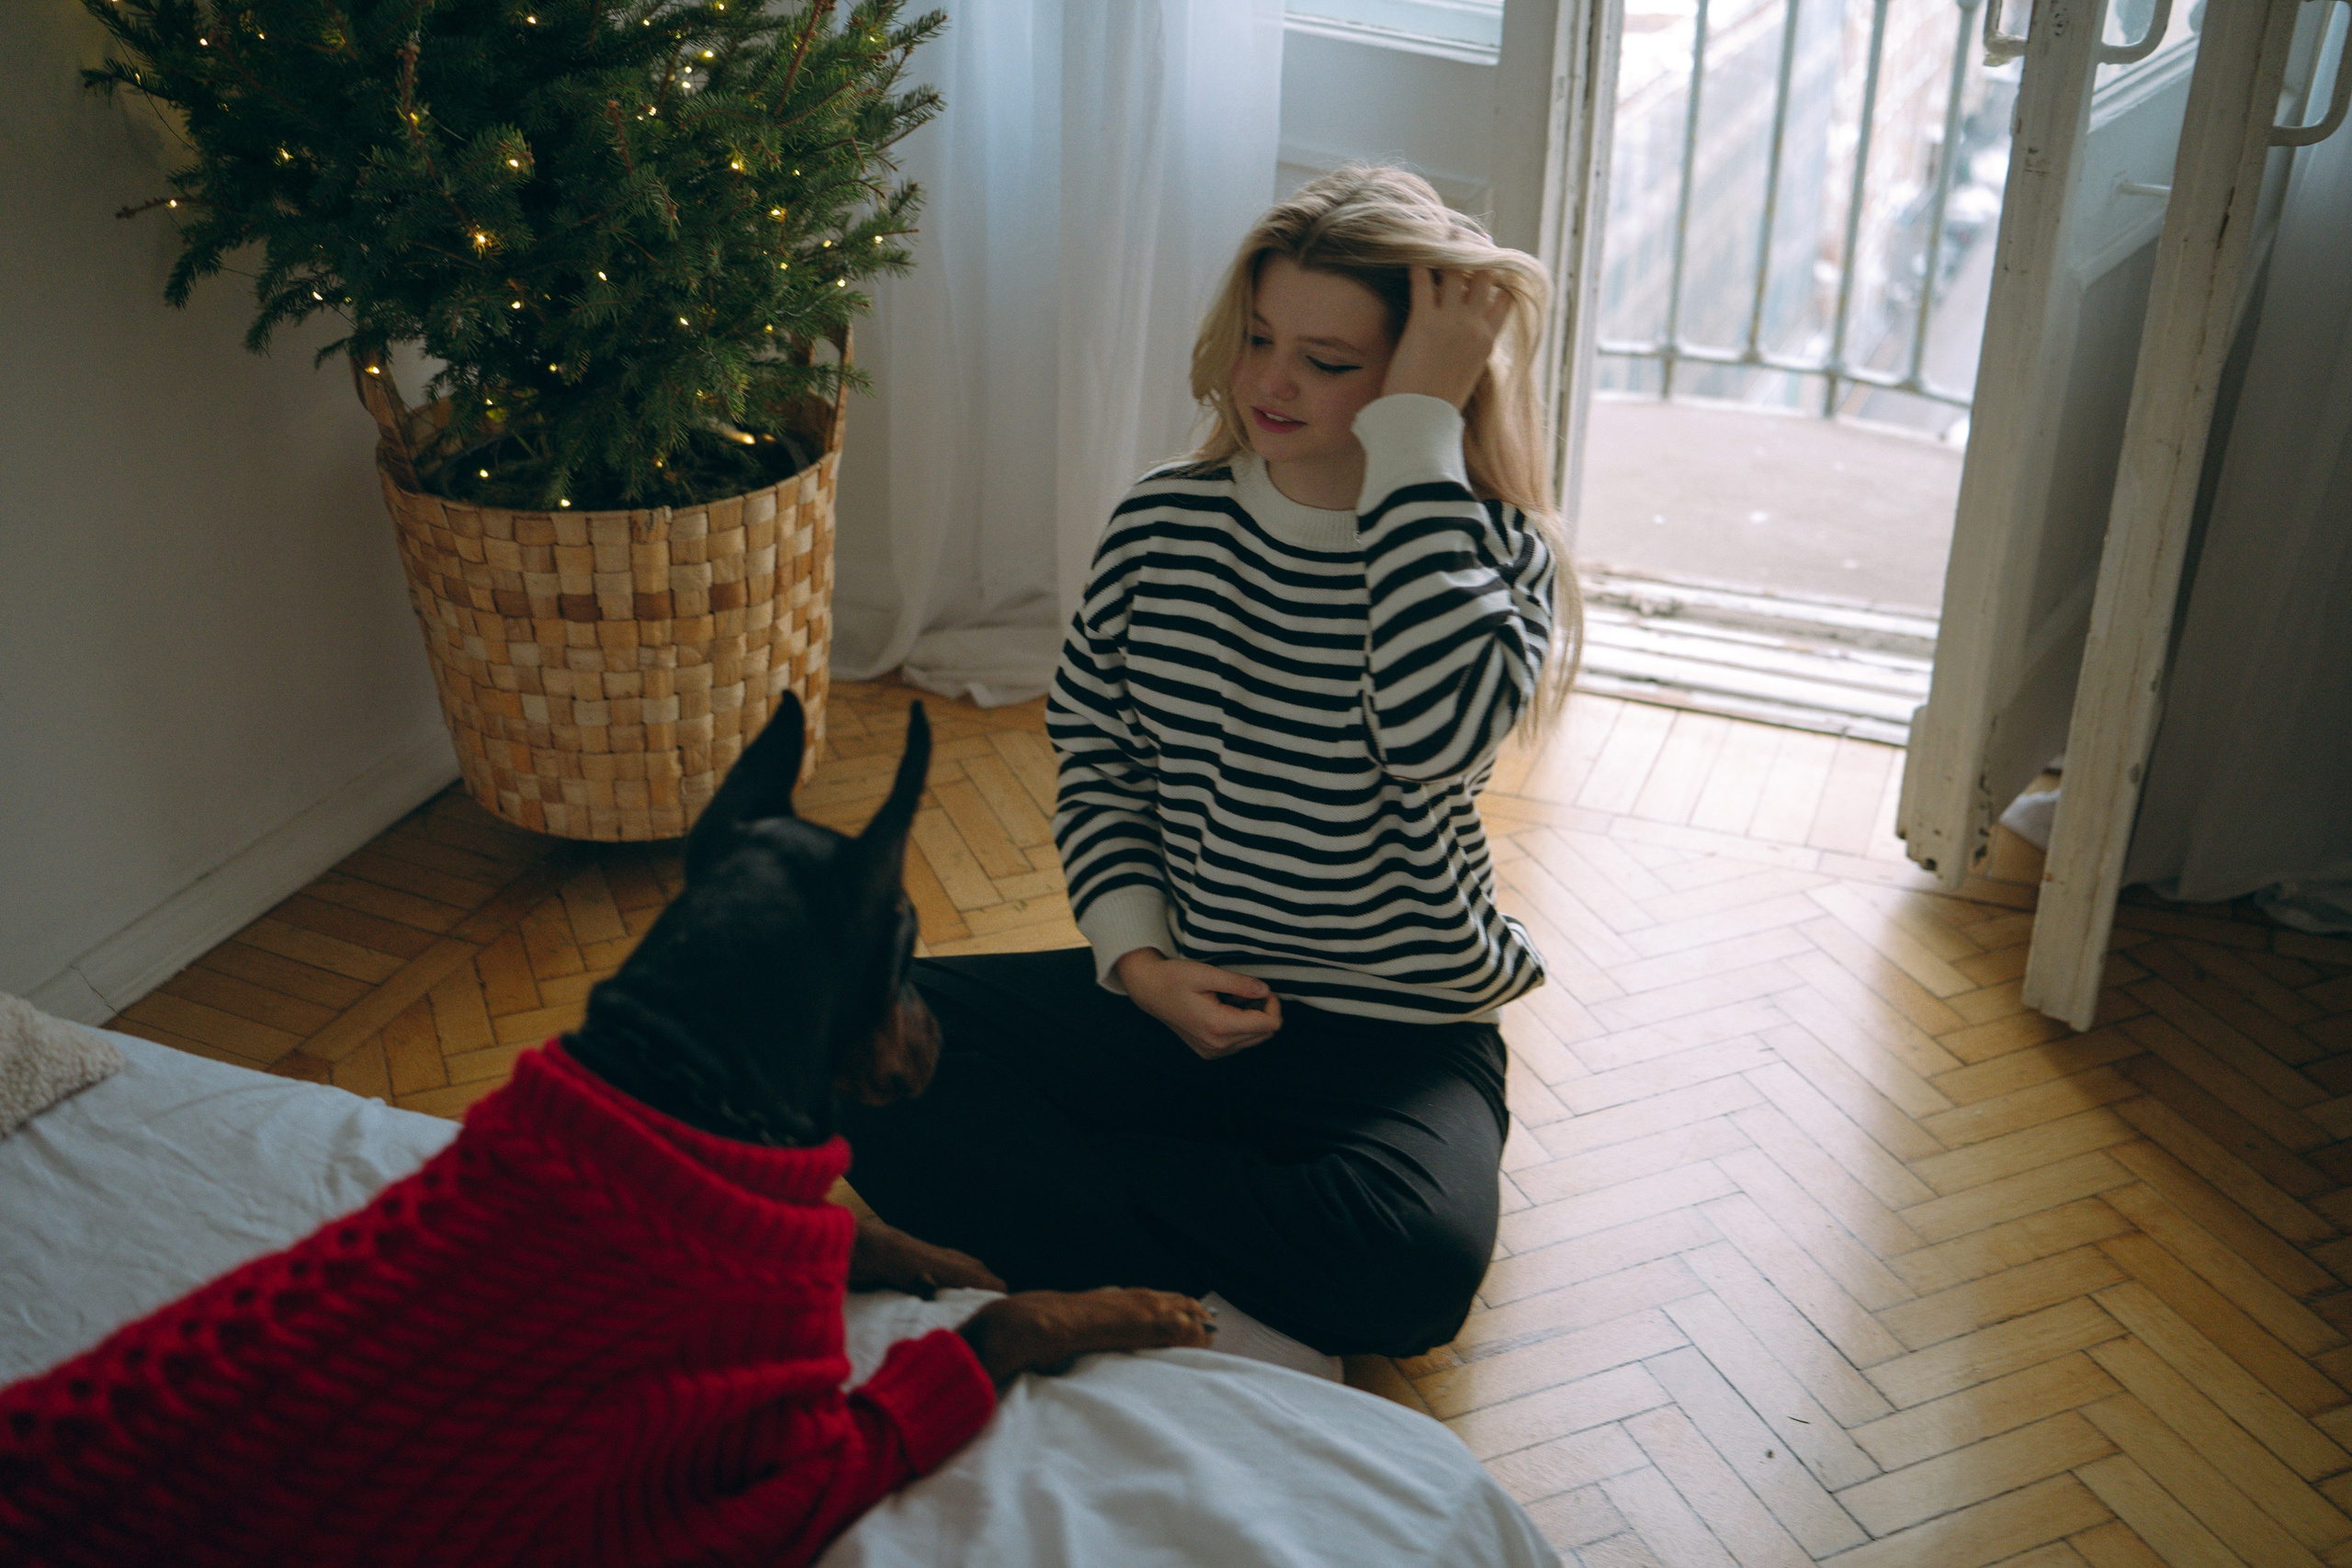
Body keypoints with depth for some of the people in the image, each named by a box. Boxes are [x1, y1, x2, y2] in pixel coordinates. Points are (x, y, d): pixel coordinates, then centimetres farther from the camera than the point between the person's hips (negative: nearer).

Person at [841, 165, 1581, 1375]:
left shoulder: (1488, 552, -10)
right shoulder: (1162, 524, 0)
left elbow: (1441, 734, -33)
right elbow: (1094, 759, 10)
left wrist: (1418, 436, -27)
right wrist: (1139, 959, -7)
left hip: (1394, 1042, -3)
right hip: (1174, 995, 4)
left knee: (1415, 1270, -35)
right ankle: (1242, 1297, -17)